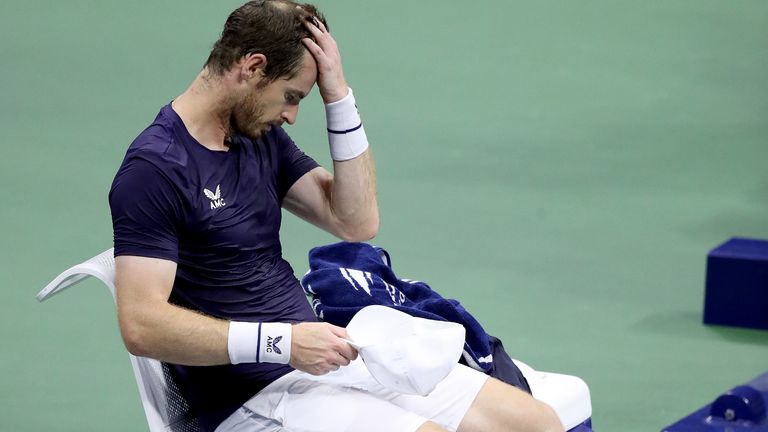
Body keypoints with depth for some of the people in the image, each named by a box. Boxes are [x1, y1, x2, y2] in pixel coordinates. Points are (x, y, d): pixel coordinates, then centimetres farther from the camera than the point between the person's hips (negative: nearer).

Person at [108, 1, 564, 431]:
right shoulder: (155, 169, -13)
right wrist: (281, 341, -27)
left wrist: (339, 98, 1)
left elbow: (356, 222, 9)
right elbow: (142, 325, -21)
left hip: (321, 356, 9)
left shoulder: (261, 137, 12)